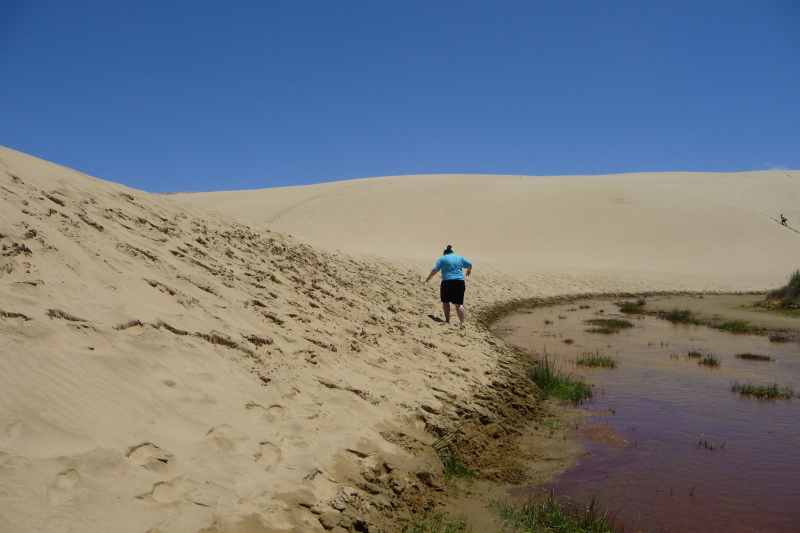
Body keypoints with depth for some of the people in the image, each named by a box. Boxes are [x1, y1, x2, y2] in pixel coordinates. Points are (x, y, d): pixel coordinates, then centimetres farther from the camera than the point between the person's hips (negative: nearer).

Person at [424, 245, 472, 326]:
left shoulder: (442, 258, 5)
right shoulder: (460, 258, 16)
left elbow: (435, 270, -5)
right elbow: (470, 265, 27)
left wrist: (428, 279, 2)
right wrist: (469, 270, 48)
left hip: (447, 282, -3)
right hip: (460, 282, 3)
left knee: (445, 302, 17)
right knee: (459, 304, 4)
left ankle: (447, 320, 20)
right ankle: (462, 323, -9)